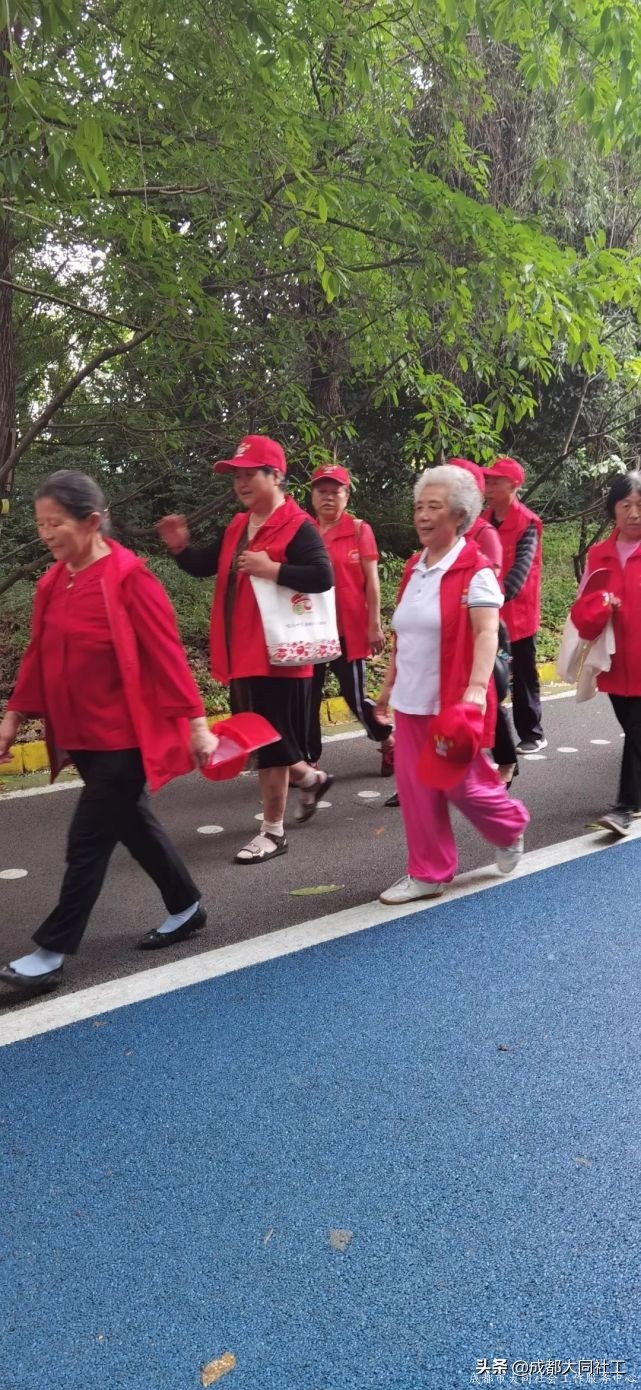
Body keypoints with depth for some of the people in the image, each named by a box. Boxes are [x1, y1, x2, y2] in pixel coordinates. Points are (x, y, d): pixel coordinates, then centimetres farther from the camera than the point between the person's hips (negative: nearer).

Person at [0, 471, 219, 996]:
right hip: (80, 736, 8)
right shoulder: (52, 584, 6)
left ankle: (52, 950, 9)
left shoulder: (130, 579, -15)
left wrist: (196, 726, -14)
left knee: (89, 839, -2)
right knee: (132, 824, 18)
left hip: (124, 736, -8)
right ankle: (187, 907, 36)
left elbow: (167, 655, -15)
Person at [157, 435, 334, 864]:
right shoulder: (237, 528, 14)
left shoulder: (297, 526, -13)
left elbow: (323, 577, -25)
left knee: (271, 745, -1)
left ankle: (273, 832, 13)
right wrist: (181, 547, 2)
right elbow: (206, 566, 22)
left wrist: (270, 568, -26)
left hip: (278, 658, -9)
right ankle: (312, 778, 42)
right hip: (242, 656, 9)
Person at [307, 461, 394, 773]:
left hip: (349, 629, -3)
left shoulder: (359, 530, -2)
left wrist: (374, 625, -7)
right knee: (308, 698, 5)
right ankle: (308, 761, 18)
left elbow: (371, 581, -3)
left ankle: (389, 741, 29)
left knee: (354, 695, 5)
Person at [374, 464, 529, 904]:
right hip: (412, 700, 7)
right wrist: (390, 684, 19)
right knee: (417, 788, 8)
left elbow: (486, 633, -22)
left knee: (461, 783, 5)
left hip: (454, 700, -7)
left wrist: (476, 689, -34)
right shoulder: (414, 568, 10)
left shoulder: (475, 570, -12)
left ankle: (511, 827, 35)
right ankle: (428, 873, 21)